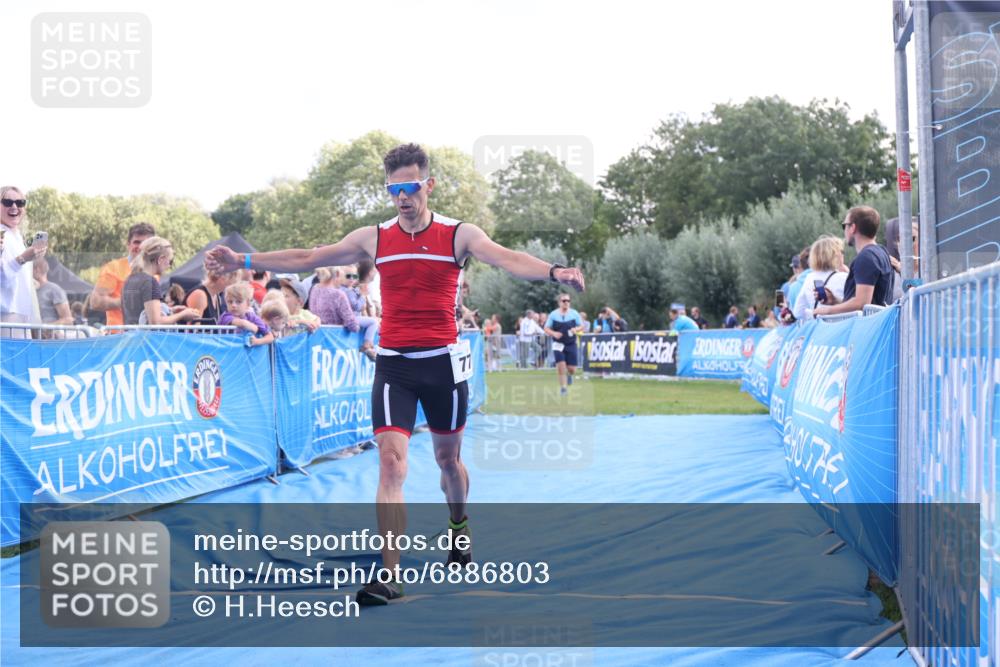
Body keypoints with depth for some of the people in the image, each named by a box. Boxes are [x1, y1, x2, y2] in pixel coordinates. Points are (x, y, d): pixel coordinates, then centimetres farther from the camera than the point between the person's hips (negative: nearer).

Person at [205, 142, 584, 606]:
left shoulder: (459, 234, -3)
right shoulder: (374, 239, 4)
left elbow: (507, 259, -21)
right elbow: (306, 259, 9)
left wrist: (552, 271, -40)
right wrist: (242, 262, 5)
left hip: (443, 362, -1)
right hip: (393, 365, 1)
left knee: (448, 459, 15)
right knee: (391, 461, -13)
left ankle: (458, 527, 47)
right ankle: (390, 576, -15)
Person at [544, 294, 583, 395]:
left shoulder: (574, 314, 1)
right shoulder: (553, 314, -1)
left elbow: (581, 326, 8)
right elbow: (546, 328, 3)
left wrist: (576, 329, -15)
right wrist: (554, 333, -17)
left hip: (571, 344, 1)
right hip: (558, 344, -1)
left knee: (571, 368, -1)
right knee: (561, 365, -13)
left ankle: (569, 375, 37)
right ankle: (563, 387, -1)